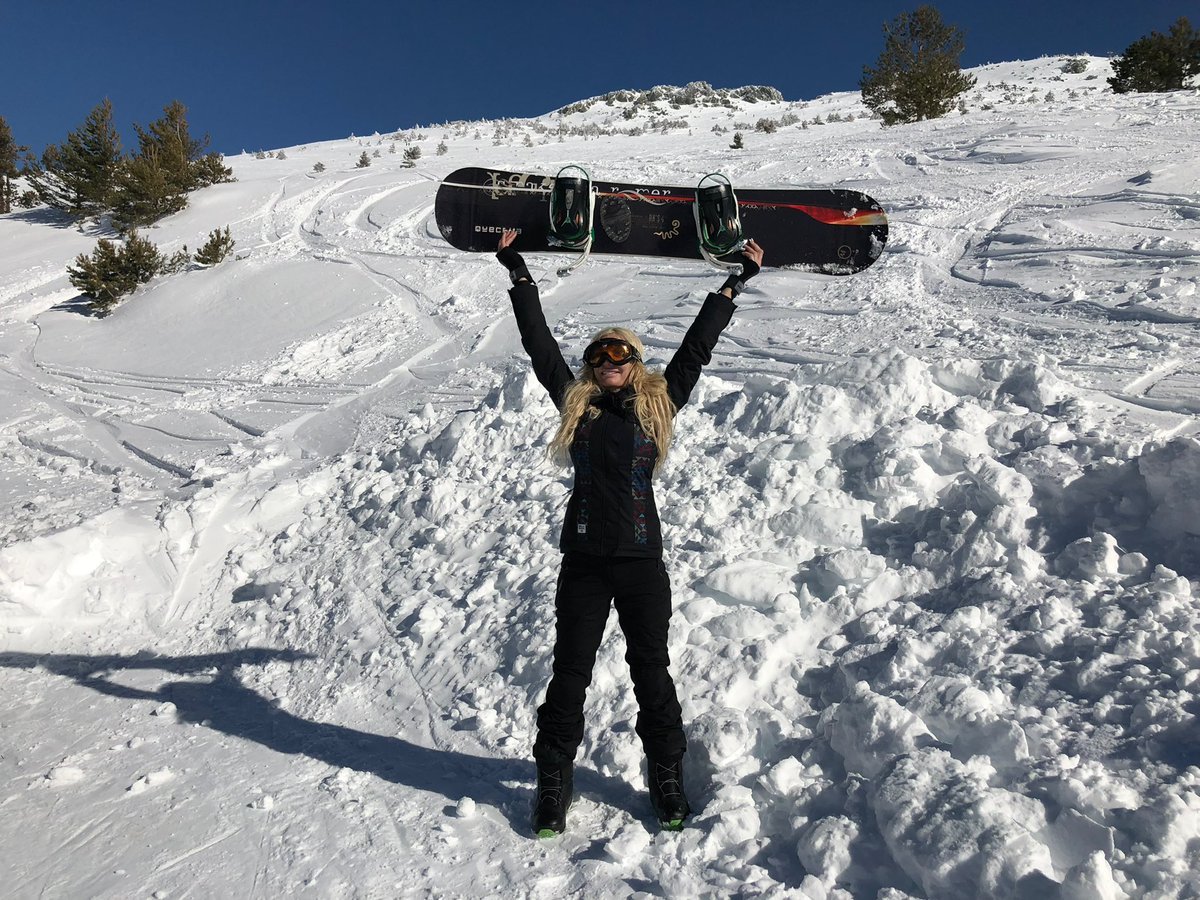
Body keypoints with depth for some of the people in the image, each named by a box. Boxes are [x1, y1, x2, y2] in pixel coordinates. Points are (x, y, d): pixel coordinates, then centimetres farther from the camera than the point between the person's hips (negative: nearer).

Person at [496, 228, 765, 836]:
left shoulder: (658, 403, 6)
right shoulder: (575, 403, 7)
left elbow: (696, 348, 12)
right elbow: (540, 344, 11)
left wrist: (736, 283, 18)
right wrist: (517, 270, 15)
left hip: (642, 562, 0)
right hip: (583, 562, 0)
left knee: (651, 671, 11)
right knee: (570, 674, 8)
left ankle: (667, 778, 28)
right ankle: (553, 784, 24)